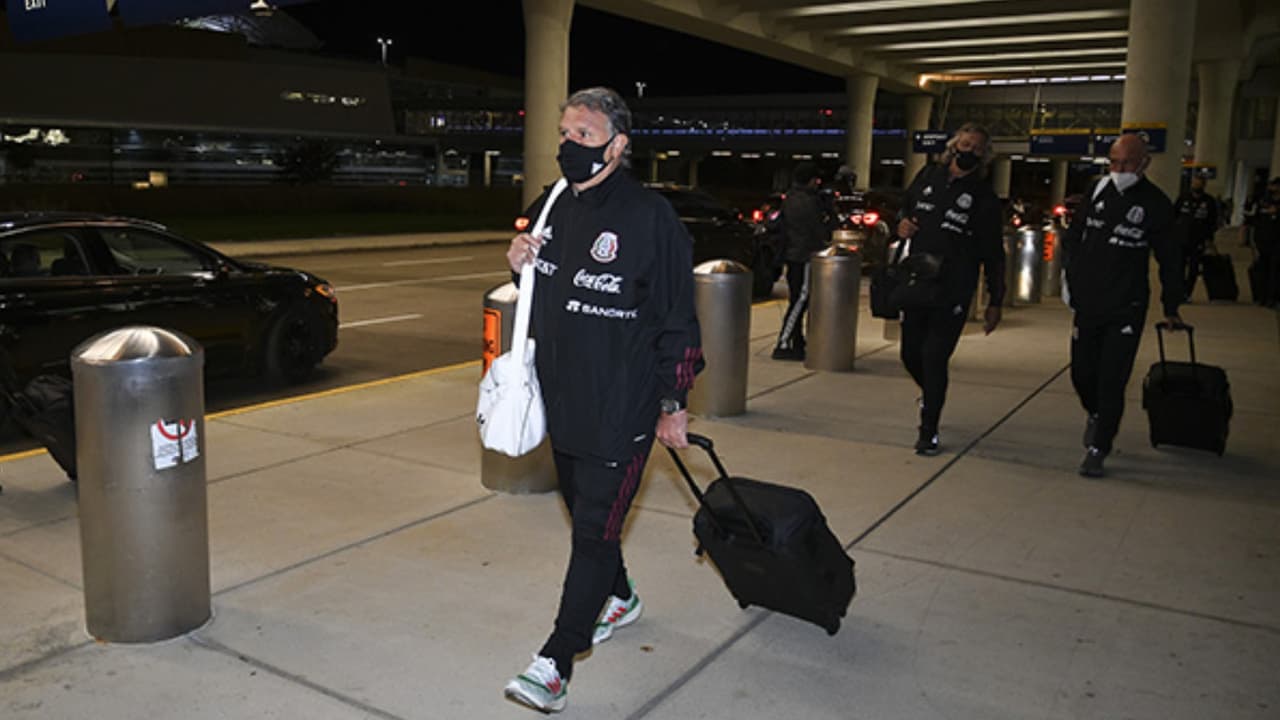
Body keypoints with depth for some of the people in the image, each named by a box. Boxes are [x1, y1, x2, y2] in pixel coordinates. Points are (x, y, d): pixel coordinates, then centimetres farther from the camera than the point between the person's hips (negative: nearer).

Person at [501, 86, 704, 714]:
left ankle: (555, 665, 5)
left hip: (620, 410, -7)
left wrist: (673, 404, -9)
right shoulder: (548, 209, 8)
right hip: (560, 402, 8)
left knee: (595, 531, -3)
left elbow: (677, 319, -11)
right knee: (583, 512, 21)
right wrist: (519, 264, -1)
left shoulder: (650, 217, -13)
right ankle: (619, 599, 45)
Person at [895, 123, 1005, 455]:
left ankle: (928, 432, 7)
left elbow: (993, 254, 1)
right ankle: (929, 394, 45)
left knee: (935, 360, -6)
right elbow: (904, 207, 25)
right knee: (911, 354, 12)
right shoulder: (928, 176, 9)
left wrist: (995, 301, -1)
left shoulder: (984, 197, 0)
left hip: (953, 292, -4)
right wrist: (901, 224, 1)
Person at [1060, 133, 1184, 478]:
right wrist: (1072, 279, 6)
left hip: (1126, 310, -4)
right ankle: (1095, 414, 42)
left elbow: (1169, 260, 4)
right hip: (1088, 305, 4)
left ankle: (1097, 449, 5)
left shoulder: (1156, 204, -5)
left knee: (1112, 381, -5)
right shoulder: (1098, 191, 4)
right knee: (1082, 373, 11)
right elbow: (1072, 237, 15)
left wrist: (1171, 308, 8)